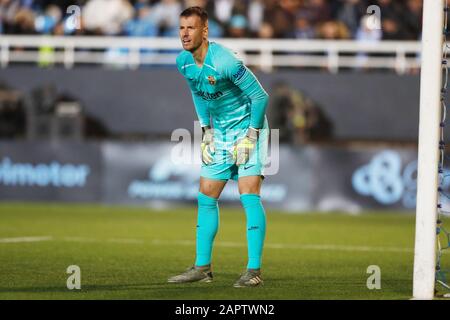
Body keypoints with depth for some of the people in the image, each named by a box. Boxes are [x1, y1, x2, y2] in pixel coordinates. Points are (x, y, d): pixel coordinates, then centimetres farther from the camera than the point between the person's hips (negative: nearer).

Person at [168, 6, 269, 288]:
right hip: (219, 134, 8)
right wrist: (207, 131, 12)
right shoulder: (183, 62, -3)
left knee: (249, 195, -16)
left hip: (248, 129, -8)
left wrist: (250, 137, -17)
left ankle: (254, 270, -16)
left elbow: (260, 96, -19)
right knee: (206, 198, 8)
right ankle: (203, 267, 16)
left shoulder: (225, 62, -26)